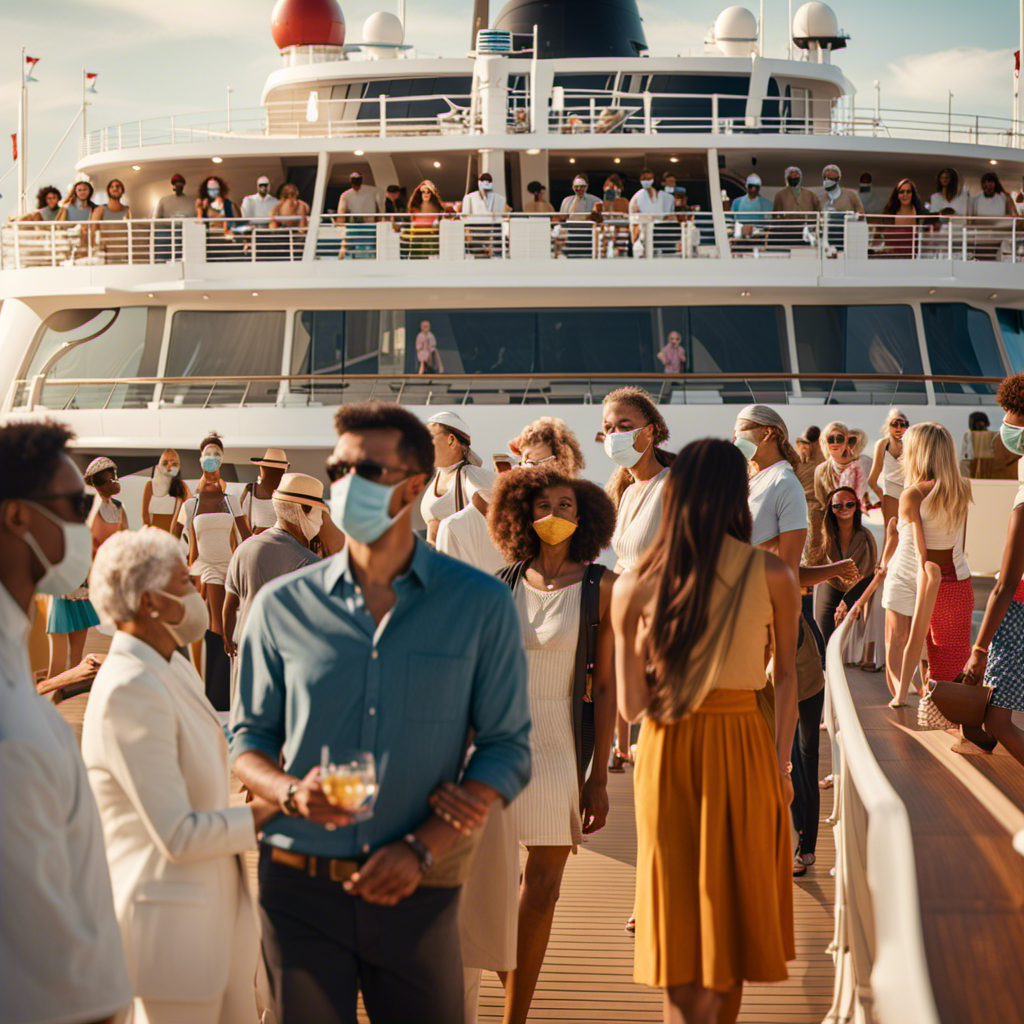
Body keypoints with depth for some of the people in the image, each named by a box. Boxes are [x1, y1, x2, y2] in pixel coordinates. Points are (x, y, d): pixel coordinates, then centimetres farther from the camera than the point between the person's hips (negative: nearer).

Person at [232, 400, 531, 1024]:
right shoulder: (282, 607, 5)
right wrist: (291, 793, -12)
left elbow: (507, 750, 0)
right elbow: (249, 738, 11)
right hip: (301, 886, 1)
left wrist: (421, 848, -11)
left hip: (418, 895, -1)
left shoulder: (481, 606, 1)